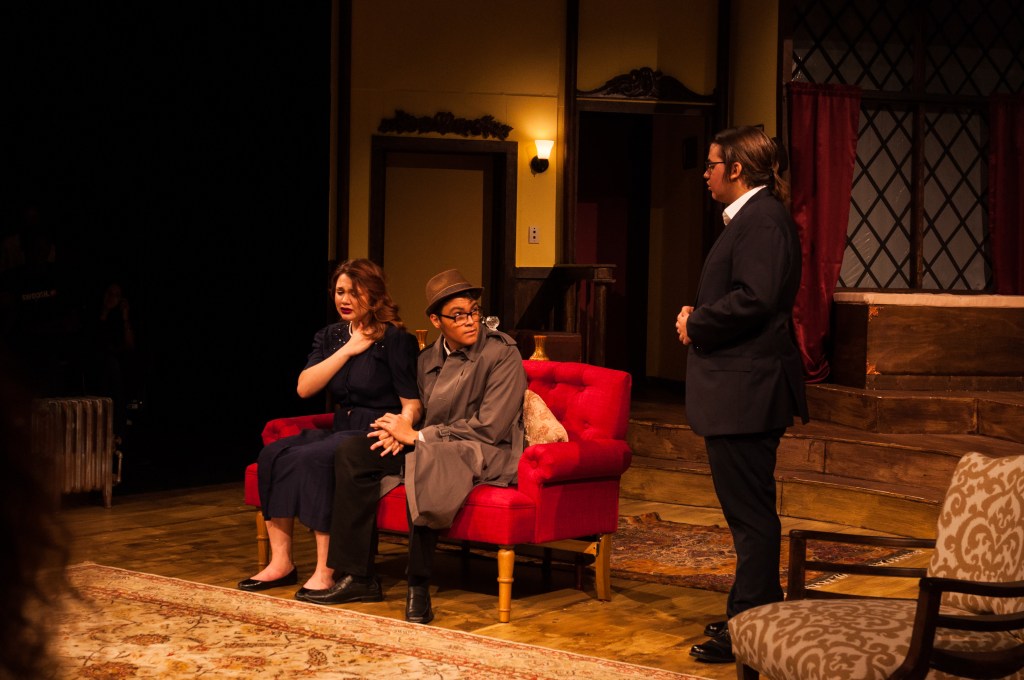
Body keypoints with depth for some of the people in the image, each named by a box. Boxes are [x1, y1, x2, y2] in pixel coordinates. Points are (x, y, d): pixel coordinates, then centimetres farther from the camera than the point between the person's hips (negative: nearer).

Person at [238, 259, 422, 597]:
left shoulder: (395, 339, -4)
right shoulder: (331, 337, 13)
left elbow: (412, 403, -9)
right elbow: (304, 387, -1)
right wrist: (347, 350, -7)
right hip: (340, 431, 7)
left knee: (310, 458, -31)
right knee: (272, 453, -16)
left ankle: (326, 571, -31)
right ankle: (281, 563, -16)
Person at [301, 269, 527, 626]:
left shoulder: (503, 354, -9)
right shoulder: (429, 359, 14)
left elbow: (489, 428, -16)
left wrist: (418, 436, -15)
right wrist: (399, 430, -6)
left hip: (486, 456, -7)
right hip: (429, 450, 8)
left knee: (425, 457, -39)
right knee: (352, 452, -8)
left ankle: (418, 587, -28)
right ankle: (358, 577, -9)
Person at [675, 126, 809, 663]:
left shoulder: (762, 220, -16)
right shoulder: (750, 217, 18)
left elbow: (755, 299, -26)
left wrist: (696, 323, -13)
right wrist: (699, 316, 7)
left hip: (746, 391, -11)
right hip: (737, 391, 11)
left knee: (750, 513, -5)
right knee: (748, 510, 17)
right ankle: (757, 612, 27)